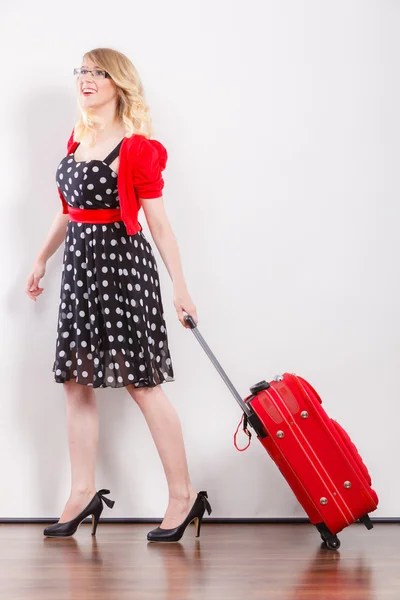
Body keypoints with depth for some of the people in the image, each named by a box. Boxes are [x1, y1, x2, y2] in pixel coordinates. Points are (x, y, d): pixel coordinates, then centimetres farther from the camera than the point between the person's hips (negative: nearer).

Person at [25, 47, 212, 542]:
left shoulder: (138, 148, -9)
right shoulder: (77, 140, 13)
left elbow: (159, 223, -10)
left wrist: (180, 287, -12)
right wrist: (42, 260, 28)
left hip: (121, 262, -8)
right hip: (80, 262, 8)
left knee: (141, 382, -5)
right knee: (76, 381, 8)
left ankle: (183, 496, 4)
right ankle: (83, 493, 16)